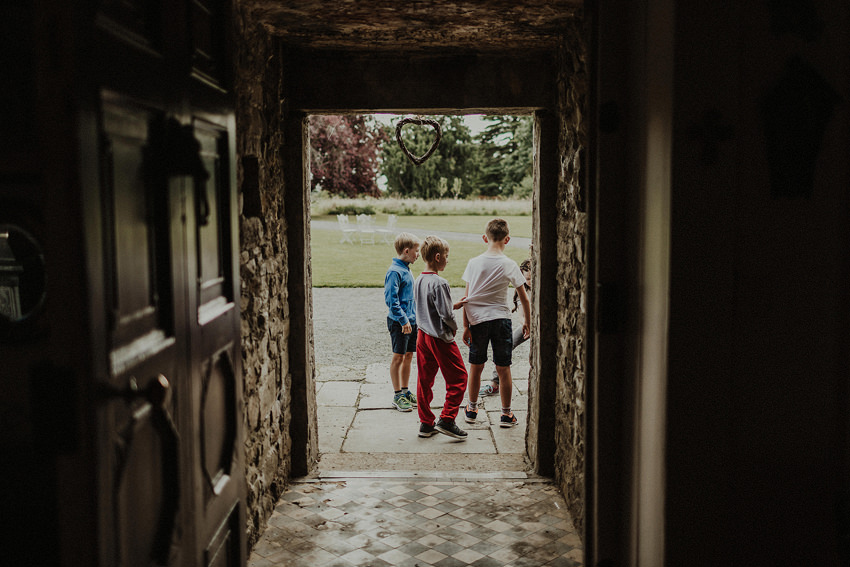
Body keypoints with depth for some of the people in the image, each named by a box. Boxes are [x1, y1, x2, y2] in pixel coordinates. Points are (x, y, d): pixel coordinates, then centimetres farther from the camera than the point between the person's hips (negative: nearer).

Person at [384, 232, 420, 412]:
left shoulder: (406, 269, 12)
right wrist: (403, 320, -22)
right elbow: (391, 299, -21)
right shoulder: (395, 271, -16)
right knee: (398, 357, 1)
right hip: (399, 322, -9)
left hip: (411, 321, 9)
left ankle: (405, 391, 24)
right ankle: (397, 395, 10)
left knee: (408, 356, 13)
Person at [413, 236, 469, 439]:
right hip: (440, 338, -8)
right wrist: (454, 327, -1)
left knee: (424, 379, 12)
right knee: (458, 377, 3)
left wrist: (454, 305, 15)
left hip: (423, 335, 9)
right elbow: (445, 314, -21)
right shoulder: (439, 283, -20)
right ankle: (447, 420, 1)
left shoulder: (419, 281, 6)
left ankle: (426, 423, 19)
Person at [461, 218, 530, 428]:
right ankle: (506, 414, 14)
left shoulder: (474, 263, -2)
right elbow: (524, 299, -1)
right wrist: (527, 322, 13)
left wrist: (466, 326, 3)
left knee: (476, 367, 14)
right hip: (500, 319, -2)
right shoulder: (509, 265, -6)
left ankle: (472, 409, 28)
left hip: (477, 320, 2)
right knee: (503, 369, 7)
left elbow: (467, 298, -2)